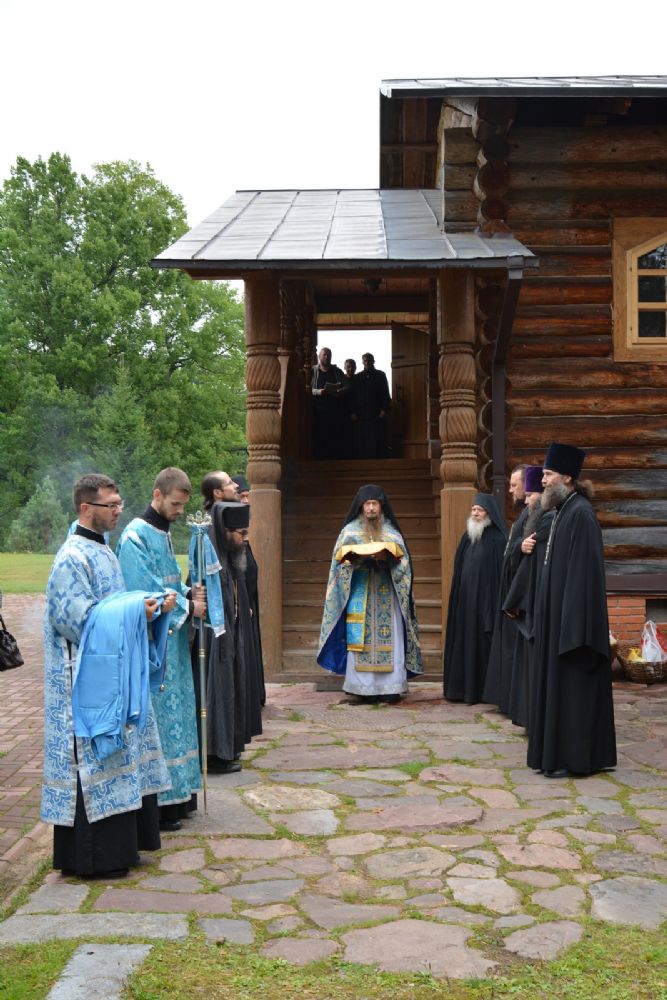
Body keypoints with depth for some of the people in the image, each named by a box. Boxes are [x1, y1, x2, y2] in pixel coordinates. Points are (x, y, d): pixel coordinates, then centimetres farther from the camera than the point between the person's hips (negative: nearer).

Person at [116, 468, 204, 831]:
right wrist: (188, 606, -14)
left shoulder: (163, 533, 14)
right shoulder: (136, 537, -15)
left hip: (172, 640, 9)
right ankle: (158, 803, 6)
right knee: (158, 717, -3)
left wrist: (189, 592, 2)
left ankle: (178, 794, 26)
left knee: (176, 714, 15)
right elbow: (144, 592, -20)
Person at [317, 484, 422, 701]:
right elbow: (341, 557, 2)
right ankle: (361, 686, -2)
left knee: (389, 639, -6)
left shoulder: (391, 531, 12)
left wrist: (386, 556, -16)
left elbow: (402, 559, 4)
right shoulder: (350, 530, 10)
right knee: (359, 639, -6)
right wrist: (360, 556, -17)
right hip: (359, 593, -1)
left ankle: (391, 686, -5)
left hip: (386, 594, 1)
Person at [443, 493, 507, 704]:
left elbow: (501, 573, -12)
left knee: (482, 644, -2)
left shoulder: (497, 539, -8)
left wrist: (494, 605, -16)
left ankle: (482, 690, 6)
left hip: (485, 599, -7)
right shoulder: (468, 537, 13)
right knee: (464, 642, 8)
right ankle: (464, 687, 16)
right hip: (464, 599, 7)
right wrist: (457, 598, 12)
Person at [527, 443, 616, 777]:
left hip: (572, 615, -9)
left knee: (572, 684, -3)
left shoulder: (580, 513, -15)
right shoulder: (560, 512, 13)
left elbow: (585, 570, -20)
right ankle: (556, 751, 19)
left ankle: (575, 756, 5)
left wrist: (574, 624, -23)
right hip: (555, 615, 9)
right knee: (555, 683, 12)